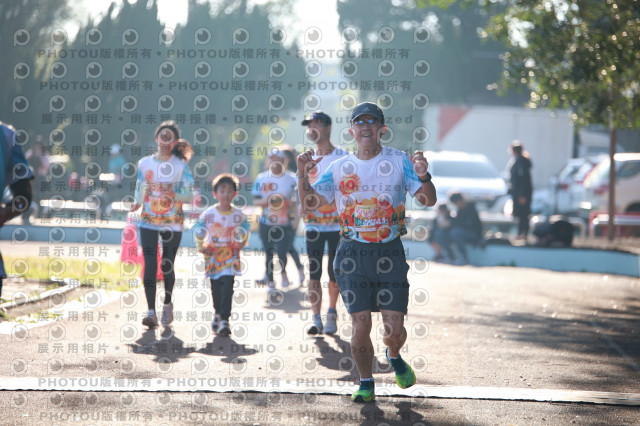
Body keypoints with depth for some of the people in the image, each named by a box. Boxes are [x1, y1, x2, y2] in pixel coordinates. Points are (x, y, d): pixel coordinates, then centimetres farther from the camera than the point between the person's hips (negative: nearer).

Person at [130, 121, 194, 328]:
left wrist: (173, 194, -20)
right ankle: (151, 312, -14)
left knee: (167, 266, 6)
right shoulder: (144, 163, 7)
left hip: (172, 223, -1)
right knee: (149, 265, -11)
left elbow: (189, 195, -4)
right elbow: (140, 189, 14)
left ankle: (167, 304, 30)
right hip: (148, 221, 1)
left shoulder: (181, 166, 0)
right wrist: (137, 203, -3)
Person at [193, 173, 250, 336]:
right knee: (215, 288, 12)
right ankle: (218, 313, 36)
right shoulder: (208, 214, -3)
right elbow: (198, 231, 5)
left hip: (230, 257, -1)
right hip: (213, 256, 1)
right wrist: (201, 247, -3)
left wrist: (241, 243, 4)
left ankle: (224, 320, -15)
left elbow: (245, 231, 17)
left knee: (227, 287, -14)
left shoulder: (238, 215, 1)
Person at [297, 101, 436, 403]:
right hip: (353, 253, 1)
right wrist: (302, 175, -12)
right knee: (360, 327, -4)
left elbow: (428, 200, -6)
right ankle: (366, 384, 17)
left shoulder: (399, 161, 1)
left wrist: (422, 175, -26)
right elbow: (309, 203, 5)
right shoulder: (339, 168, 7)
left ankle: (394, 356, 31)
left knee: (394, 329, -4)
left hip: (390, 253, -1)